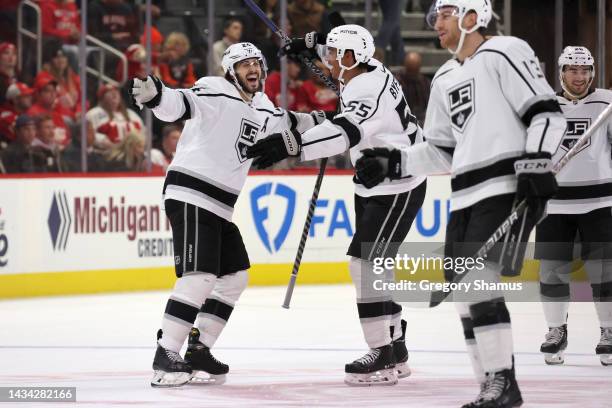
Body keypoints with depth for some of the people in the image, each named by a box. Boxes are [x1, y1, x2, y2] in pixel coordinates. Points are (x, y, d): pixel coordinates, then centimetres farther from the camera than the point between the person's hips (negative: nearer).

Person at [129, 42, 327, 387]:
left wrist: (314, 123, 43)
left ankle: (199, 351, 18)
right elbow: (181, 104, -30)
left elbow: (283, 123, 39)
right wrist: (155, 94, -50)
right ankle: (165, 357, -19)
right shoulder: (216, 93, -11)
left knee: (235, 278, 14)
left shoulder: (261, 107, 16)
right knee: (199, 277, -19)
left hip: (221, 206, 10)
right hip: (191, 196, -10)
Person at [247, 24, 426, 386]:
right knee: (372, 266, 11)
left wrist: (291, 146, -53)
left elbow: (345, 132, -44)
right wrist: (311, 42, 31)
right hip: (376, 188, 11)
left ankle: (384, 358, -16)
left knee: (368, 264, -16)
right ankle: (395, 351, 17)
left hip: (398, 190, -11)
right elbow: (350, 46, 30)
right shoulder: (369, 70, 4)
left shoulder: (369, 91, -25)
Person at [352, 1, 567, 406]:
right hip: (466, 196, 9)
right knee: (464, 290, 4)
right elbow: (442, 151, 24)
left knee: (477, 278, -19)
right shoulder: (444, 79, 21)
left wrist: (536, 163, -21)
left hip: (506, 187, -9)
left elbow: (547, 112, -11)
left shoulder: (505, 53, -4)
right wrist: (393, 164, 13)